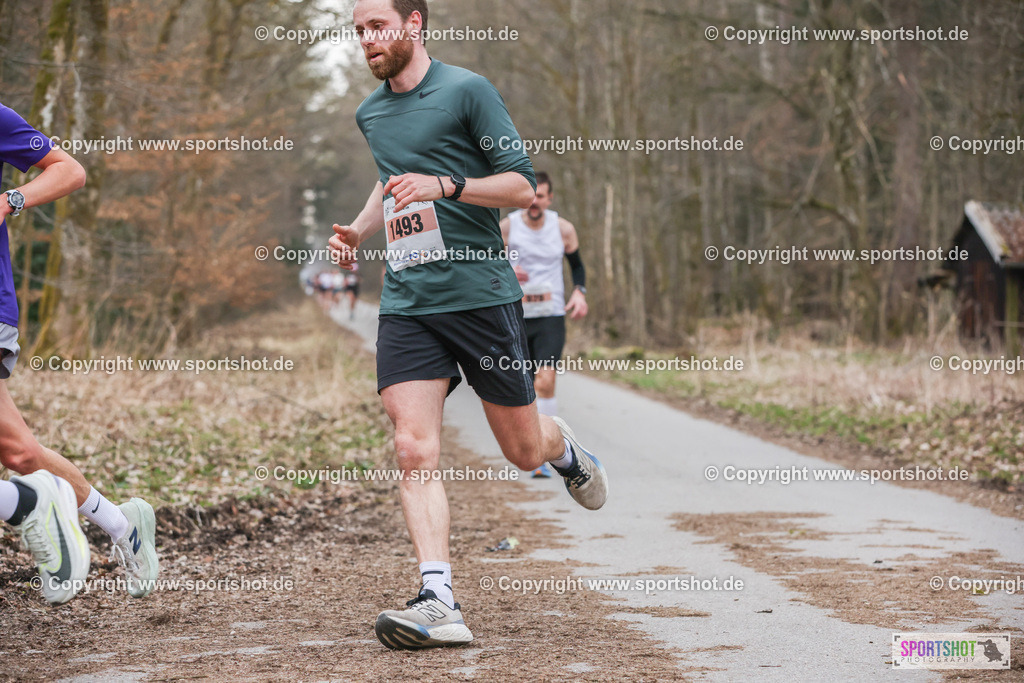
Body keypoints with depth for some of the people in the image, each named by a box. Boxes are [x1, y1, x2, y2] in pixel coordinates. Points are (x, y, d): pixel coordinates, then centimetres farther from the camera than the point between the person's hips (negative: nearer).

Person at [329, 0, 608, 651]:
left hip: (482, 292, -4)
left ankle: (566, 447, 44)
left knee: (523, 450, 7)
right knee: (415, 449, -14)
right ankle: (439, 603, -18)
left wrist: (445, 186, -22)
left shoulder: (468, 91, -5)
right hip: (406, 301, 4)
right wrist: (359, 229, 17)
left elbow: (522, 186, -8)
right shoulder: (370, 114, 15)